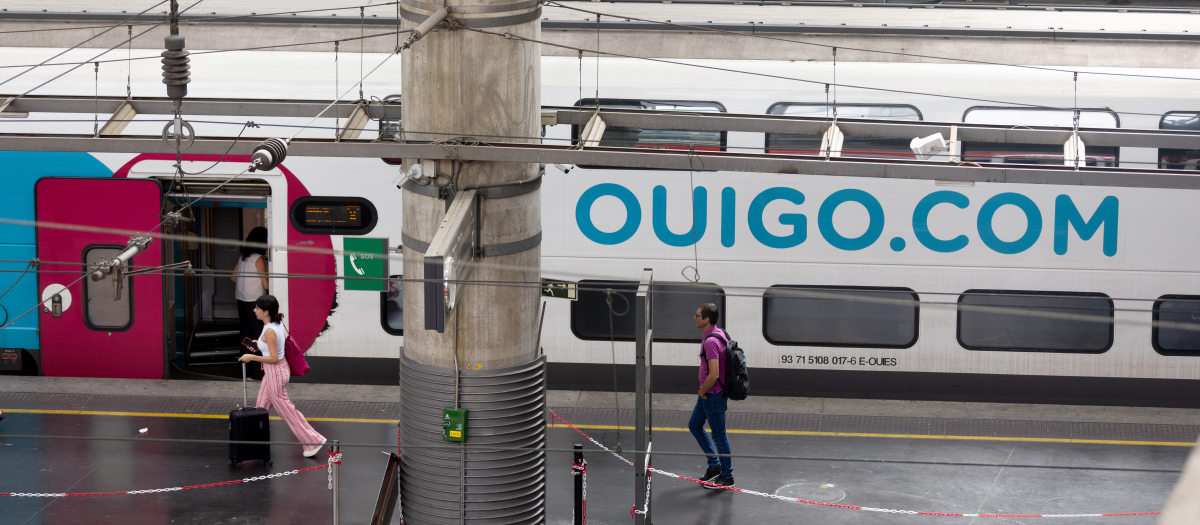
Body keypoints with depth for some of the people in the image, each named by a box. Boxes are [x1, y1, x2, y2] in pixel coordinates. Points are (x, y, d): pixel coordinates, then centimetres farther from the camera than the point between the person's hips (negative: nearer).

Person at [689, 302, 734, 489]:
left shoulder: (711, 342, -26)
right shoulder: (719, 334, 6)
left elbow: (713, 374, -31)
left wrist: (702, 391, -14)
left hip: (713, 396, -10)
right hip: (708, 395, 10)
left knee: (719, 435, 2)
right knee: (695, 425, 20)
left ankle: (727, 477, 14)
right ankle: (715, 465, 28)